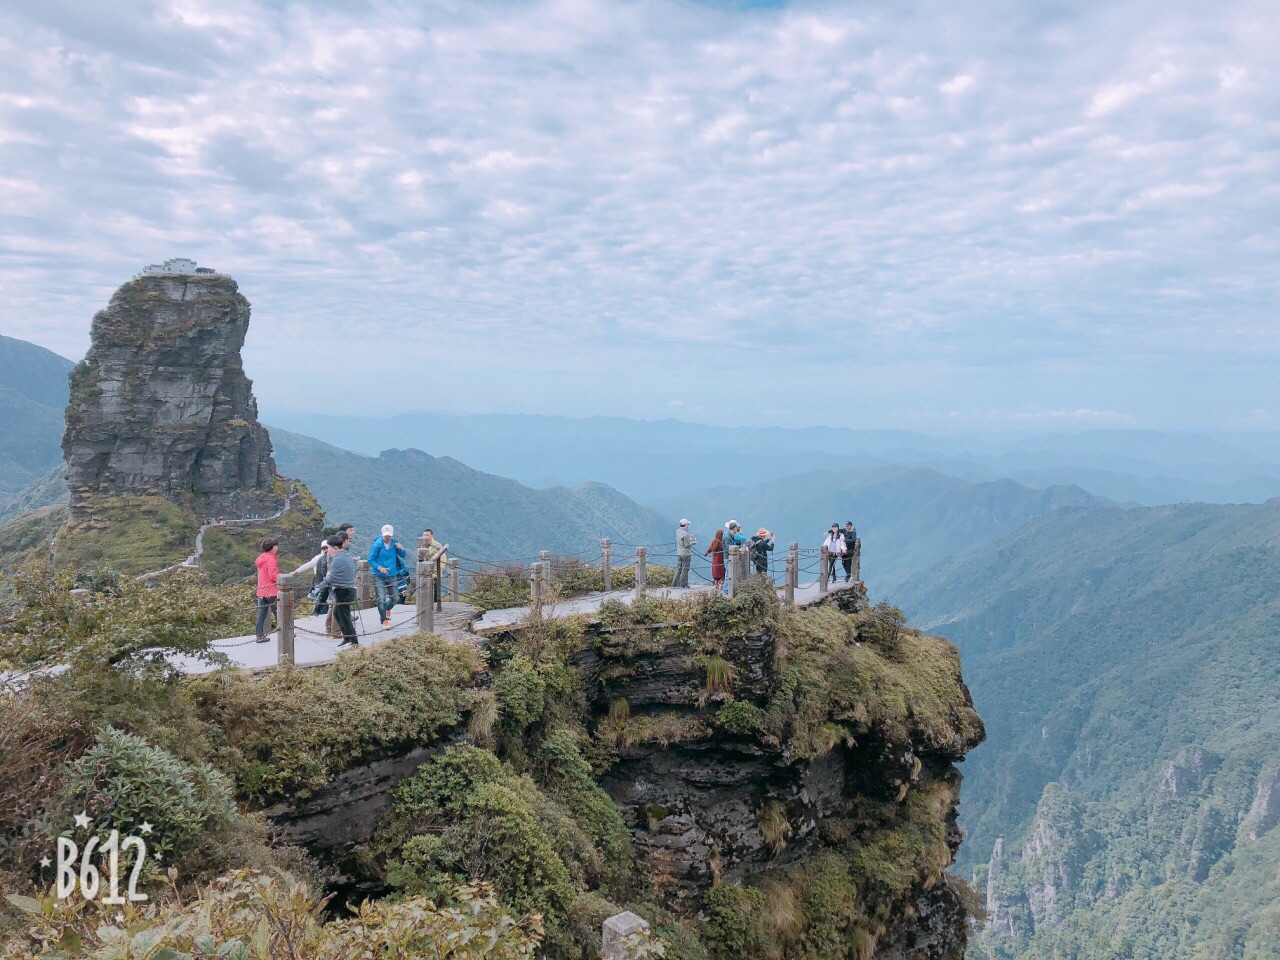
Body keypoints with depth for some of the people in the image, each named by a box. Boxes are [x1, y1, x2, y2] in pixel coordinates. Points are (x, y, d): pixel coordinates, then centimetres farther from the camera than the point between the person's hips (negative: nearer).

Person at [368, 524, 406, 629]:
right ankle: (384, 620, 1)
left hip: (391, 575, 4)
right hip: (379, 576, -4)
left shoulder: (395, 543, 1)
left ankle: (387, 608, 44)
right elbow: (371, 560, -8)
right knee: (381, 599, -11)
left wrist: (401, 548, -11)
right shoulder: (377, 545, -12)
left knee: (394, 598, 11)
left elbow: (403, 556, 10)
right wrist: (379, 568, -23)